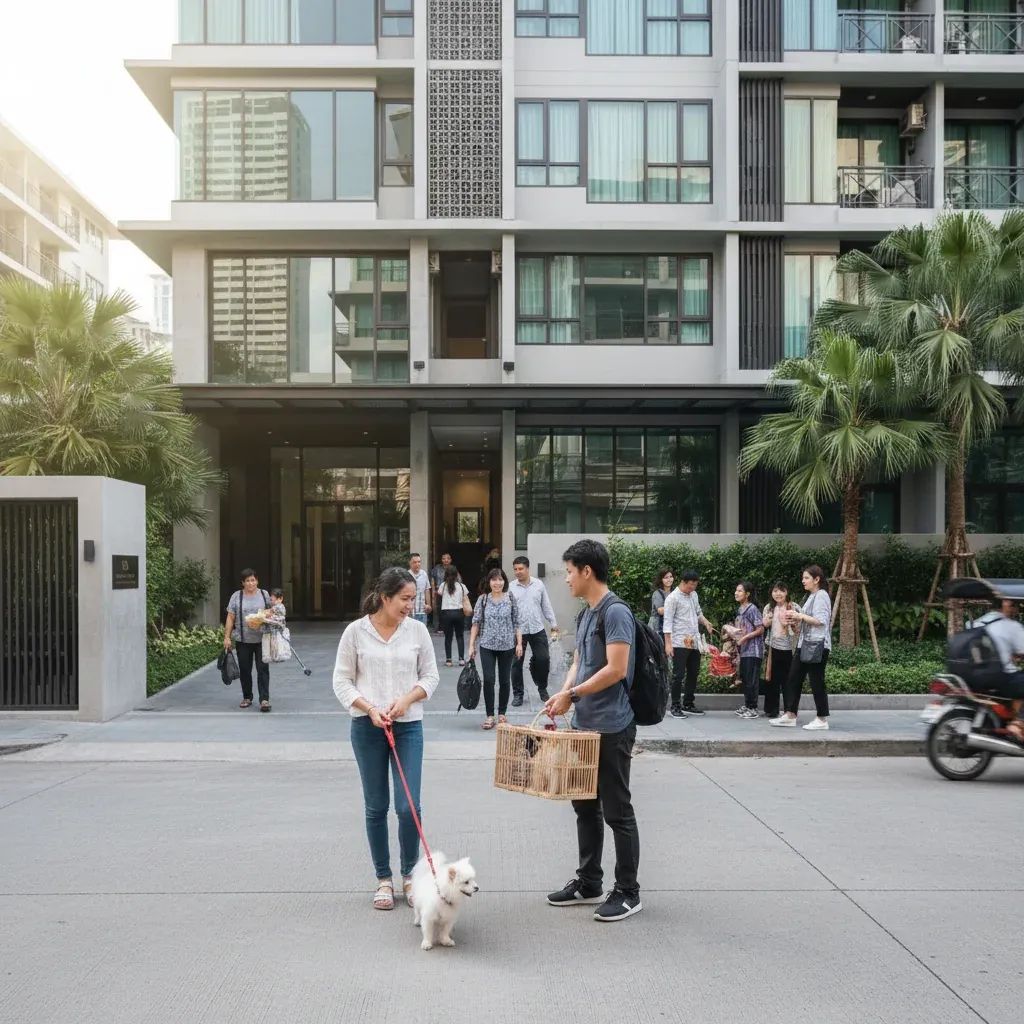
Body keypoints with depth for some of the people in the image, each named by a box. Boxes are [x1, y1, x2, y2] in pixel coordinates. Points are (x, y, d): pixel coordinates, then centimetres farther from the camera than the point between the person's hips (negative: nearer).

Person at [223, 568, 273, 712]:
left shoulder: (264, 595, 6)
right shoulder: (236, 596, 2)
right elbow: (230, 618, 2)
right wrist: (227, 637, -4)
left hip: (262, 639, 0)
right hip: (242, 640, 1)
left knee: (263, 669, -5)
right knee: (244, 670, 8)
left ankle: (264, 699, -5)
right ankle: (247, 698, 22)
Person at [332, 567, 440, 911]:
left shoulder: (417, 630, 0)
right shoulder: (356, 631, -4)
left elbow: (430, 675, 7)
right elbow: (342, 680, -1)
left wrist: (406, 700, -10)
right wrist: (370, 709, -14)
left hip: (408, 725, 1)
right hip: (367, 726, -1)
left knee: (409, 806, -4)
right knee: (376, 806, 8)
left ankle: (409, 875, 18)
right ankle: (383, 879, 23)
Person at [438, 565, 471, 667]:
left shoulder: (443, 585, 0)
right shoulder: (461, 586, 2)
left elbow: (439, 594, 19)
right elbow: (466, 600, 1)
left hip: (446, 613, -1)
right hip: (459, 612, 1)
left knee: (448, 637, 6)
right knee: (460, 636, 10)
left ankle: (448, 659, 6)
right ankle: (461, 659, 5)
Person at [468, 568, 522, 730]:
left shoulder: (511, 599, 1)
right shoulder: (483, 599, 0)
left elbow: (517, 623, 3)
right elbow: (476, 623, 2)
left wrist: (519, 643, -3)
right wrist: (471, 645, -2)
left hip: (507, 646, 1)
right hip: (487, 646, -1)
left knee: (504, 681, 7)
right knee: (488, 680, -7)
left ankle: (502, 714, 20)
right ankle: (490, 715, 1)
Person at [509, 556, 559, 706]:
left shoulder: (539, 585, 2)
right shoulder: (511, 587, -3)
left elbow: (546, 606, 9)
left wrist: (553, 623, 8)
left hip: (537, 629, 1)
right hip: (518, 630, -1)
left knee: (543, 659, 3)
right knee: (517, 663, 3)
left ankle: (542, 688, 26)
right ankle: (517, 693, 15)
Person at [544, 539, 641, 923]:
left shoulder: (615, 612, -16)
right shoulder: (586, 613, 13)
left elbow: (616, 670, -22)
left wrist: (572, 695, -15)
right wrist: (563, 693, -1)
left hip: (611, 729, -9)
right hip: (585, 726, 10)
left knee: (617, 812, 0)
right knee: (585, 806, 16)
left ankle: (628, 893, 11)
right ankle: (588, 884, 28)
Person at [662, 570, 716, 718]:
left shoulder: (694, 595, 12)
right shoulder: (673, 598, -11)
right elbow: (668, 622, -14)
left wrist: (706, 623, 2)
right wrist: (668, 643, -19)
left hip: (694, 642, 8)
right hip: (680, 643, -8)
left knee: (693, 673, 12)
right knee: (678, 675, -4)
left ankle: (688, 704, 23)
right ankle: (675, 706, 4)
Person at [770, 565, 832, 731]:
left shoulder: (821, 596, -11)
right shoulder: (811, 597, 19)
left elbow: (820, 621, -20)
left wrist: (800, 616, -15)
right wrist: (796, 621, 9)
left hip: (817, 645, -10)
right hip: (805, 644, 10)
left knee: (817, 682, -3)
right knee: (793, 679, 8)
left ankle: (822, 720, 6)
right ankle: (790, 715, 12)